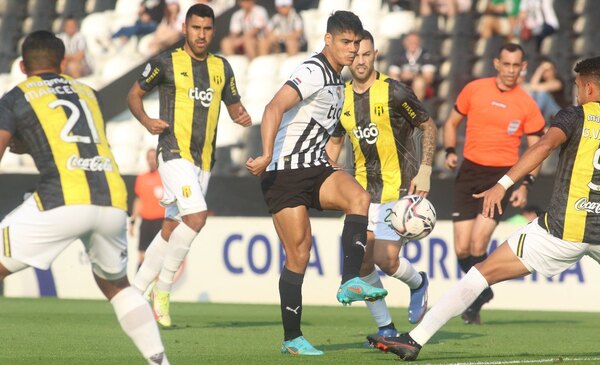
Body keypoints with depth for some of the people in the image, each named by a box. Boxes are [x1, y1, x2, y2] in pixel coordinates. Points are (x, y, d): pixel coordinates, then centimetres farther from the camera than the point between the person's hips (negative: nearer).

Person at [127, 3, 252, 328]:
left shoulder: (222, 68, 12)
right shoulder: (166, 63, -2)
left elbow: (234, 106, 20)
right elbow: (134, 94, 6)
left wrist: (242, 117, -4)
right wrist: (147, 122, -12)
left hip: (203, 161, 6)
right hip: (174, 153, -6)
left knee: (171, 229, 8)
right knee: (196, 216, -22)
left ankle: (135, 292, 18)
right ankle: (163, 288, -9)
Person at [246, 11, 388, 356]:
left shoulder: (338, 80, 16)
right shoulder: (314, 72, -13)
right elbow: (275, 108, -27)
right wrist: (267, 155, -38)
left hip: (315, 168, 8)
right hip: (284, 172, -8)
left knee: (359, 197, -22)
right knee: (299, 253, -8)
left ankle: (351, 282, -29)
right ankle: (292, 338, 3)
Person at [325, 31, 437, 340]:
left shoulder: (394, 92, -13)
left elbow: (428, 127, -3)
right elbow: (334, 141, 18)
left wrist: (424, 170, -11)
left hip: (399, 188, -5)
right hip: (363, 189, 5)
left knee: (385, 259, -14)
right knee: (361, 264, -2)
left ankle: (418, 283, 20)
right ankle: (385, 328, 13)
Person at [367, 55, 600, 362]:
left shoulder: (575, 116, -1)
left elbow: (546, 144, -19)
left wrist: (504, 184, -26)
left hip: (562, 230, -4)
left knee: (483, 273, 1)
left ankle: (415, 340, -3)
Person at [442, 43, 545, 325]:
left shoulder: (527, 105, -1)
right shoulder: (474, 90, 3)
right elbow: (452, 123, 15)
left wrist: (525, 185, -9)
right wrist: (450, 151, -3)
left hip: (502, 177, -2)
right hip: (469, 173, 2)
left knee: (478, 245, -16)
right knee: (462, 249, -3)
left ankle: (476, 302, 5)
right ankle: (482, 291, 26)